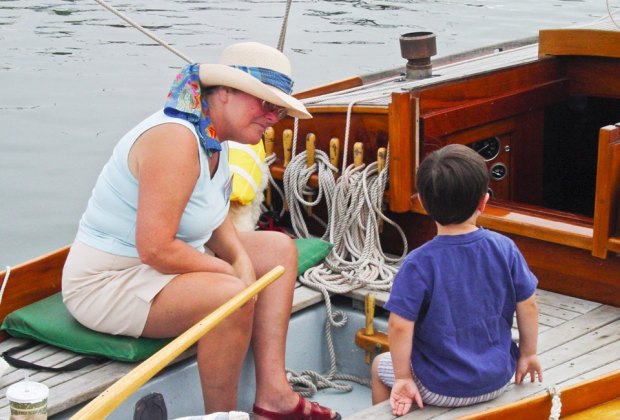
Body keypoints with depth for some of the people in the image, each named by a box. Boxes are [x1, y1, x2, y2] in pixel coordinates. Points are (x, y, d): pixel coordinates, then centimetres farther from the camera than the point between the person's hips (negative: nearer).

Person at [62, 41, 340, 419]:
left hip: (160, 265, 11)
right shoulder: (175, 139, -27)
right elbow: (156, 249, -31)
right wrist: (225, 269, -17)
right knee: (228, 294, -33)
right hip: (108, 283, -11)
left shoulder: (214, 141, 5)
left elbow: (219, 225, 9)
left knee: (279, 249, 12)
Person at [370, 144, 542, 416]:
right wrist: (528, 354, 13)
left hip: (442, 390, -3)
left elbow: (400, 326, -21)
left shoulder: (418, 264, -22)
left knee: (380, 366, 26)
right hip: (498, 382, 4)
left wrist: (403, 378, -6)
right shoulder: (505, 249, -12)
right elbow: (528, 306, -4)